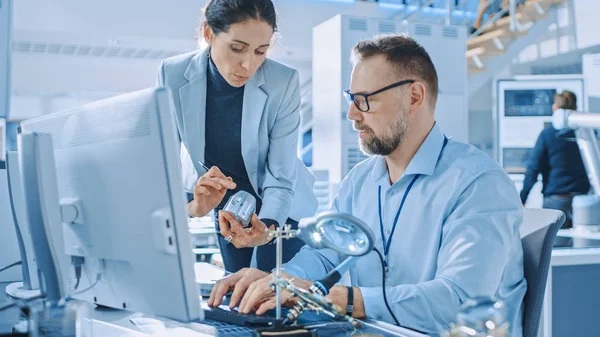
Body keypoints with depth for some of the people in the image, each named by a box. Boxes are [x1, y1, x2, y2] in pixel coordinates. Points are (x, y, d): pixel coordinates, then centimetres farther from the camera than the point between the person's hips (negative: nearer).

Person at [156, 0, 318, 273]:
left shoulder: (284, 83, -29)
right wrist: (190, 206, -43)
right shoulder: (173, 75, -24)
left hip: (278, 208, -2)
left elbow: (280, 179, -26)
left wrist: (266, 227, -46)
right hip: (224, 205, 2)